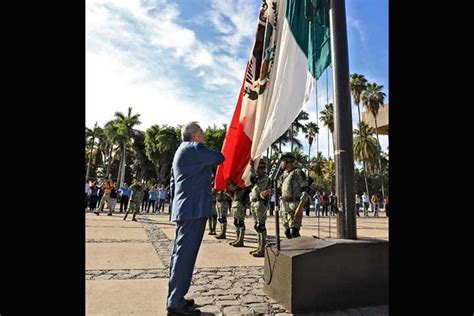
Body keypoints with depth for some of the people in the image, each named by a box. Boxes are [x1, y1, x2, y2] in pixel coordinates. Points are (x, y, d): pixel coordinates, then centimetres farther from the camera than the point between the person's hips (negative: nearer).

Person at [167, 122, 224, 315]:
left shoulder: (181, 151, 22)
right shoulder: (194, 148, -9)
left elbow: (173, 182, 23)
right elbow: (219, 158, -11)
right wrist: (216, 151, 11)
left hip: (183, 209, 11)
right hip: (194, 210, -11)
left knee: (179, 253, 14)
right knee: (185, 255, -7)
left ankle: (175, 298, 24)